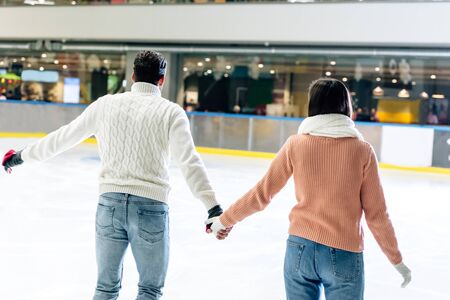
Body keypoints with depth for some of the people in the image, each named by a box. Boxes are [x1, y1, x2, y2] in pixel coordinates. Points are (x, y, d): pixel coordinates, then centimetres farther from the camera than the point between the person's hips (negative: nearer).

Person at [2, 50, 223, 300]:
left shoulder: (106, 104, 5)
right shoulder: (171, 112, -3)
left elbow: (63, 137, 12)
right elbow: (189, 162, -15)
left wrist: (21, 156, 25)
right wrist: (213, 207, -20)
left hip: (110, 203, 3)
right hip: (151, 207, -3)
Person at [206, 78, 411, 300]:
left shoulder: (296, 144, -4)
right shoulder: (362, 150, -6)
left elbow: (261, 194, 1)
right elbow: (376, 214, -3)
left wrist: (225, 220, 16)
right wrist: (397, 260, 9)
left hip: (299, 249, 2)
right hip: (343, 256, -2)